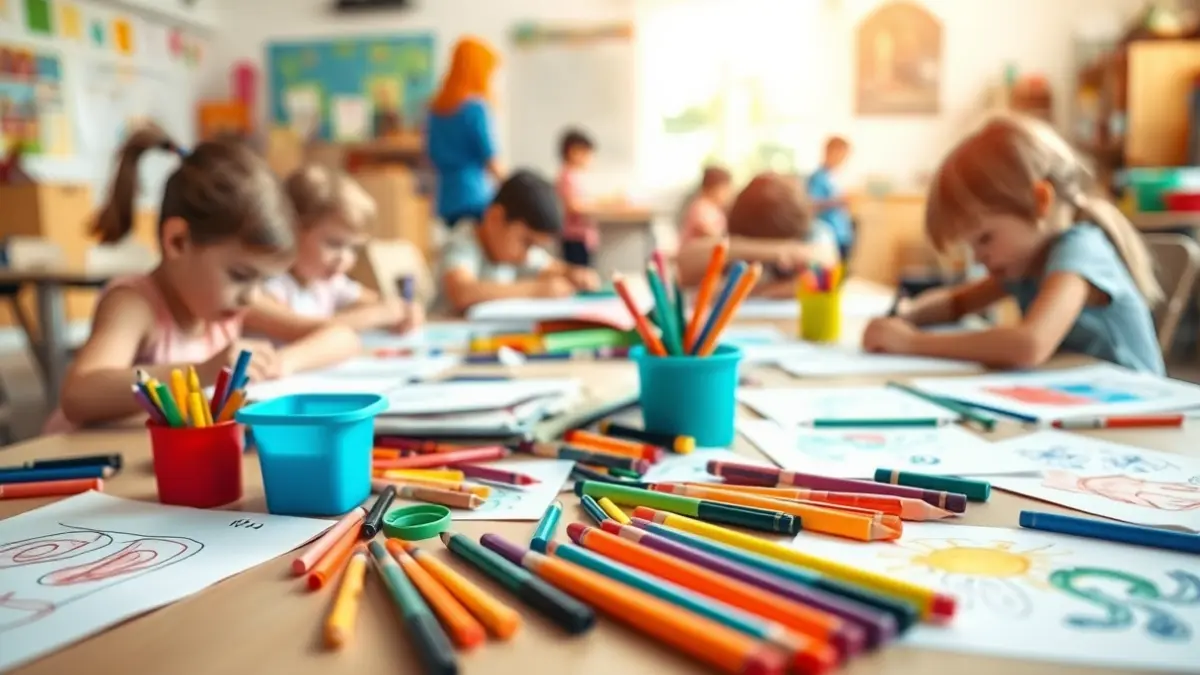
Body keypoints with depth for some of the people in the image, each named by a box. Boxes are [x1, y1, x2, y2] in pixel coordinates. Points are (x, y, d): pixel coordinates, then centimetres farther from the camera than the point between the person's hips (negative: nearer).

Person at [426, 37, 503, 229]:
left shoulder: (437, 107, 11)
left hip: (447, 199, 8)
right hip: (476, 198, -8)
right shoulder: (476, 106, -11)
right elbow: (490, 159, -8)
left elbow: (433, 156, 16)